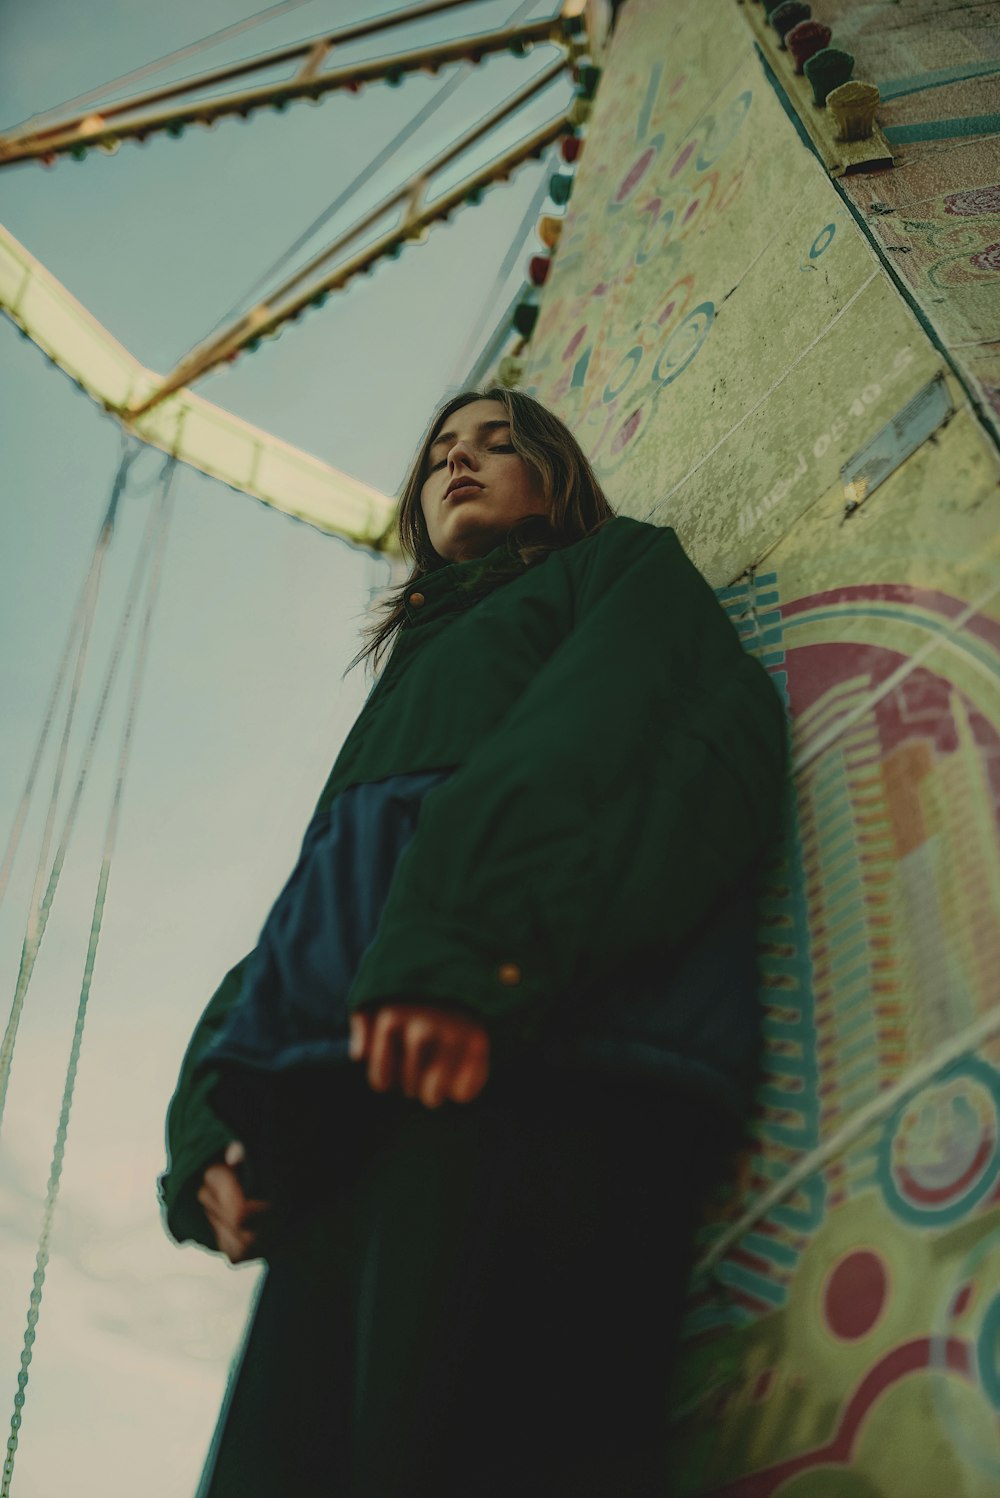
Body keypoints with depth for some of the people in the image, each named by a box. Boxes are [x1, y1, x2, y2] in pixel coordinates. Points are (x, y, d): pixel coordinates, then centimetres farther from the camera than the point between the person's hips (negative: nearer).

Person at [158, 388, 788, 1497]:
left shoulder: (623, 565, 23)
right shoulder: (415, 672, 40)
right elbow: (304, 917, 28)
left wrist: (479, 945, -20)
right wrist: (218, 1134, 8)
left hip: (534, 1044, -6)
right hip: (342, 1095, 6)